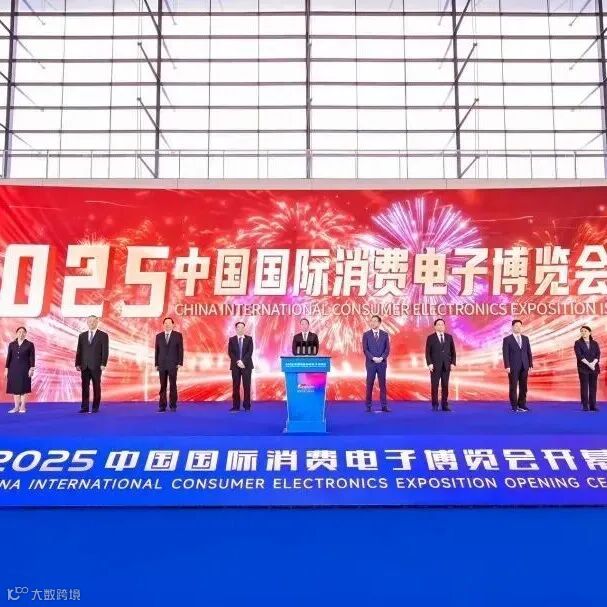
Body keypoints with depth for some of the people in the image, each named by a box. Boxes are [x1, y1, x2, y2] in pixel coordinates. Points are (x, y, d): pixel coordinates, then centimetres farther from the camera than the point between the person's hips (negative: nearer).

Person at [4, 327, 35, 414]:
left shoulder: (29, 344, -2)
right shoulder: (12, 344, 7)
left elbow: (32, 357, -4)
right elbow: (9, 357, 8)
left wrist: (32, 368, -11)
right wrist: (6, 368, 4)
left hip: (24, 369, -3)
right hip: (13, 369, 3)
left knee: (23, 388, -1)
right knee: (14, 387, 4)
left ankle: (22, 407, 6)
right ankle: (16, 407, 11)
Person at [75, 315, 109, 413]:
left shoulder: (103, 335, 0)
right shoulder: (82, 335, 11)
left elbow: (105, 351, -5)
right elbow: (79, 351, 10)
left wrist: (103, 364, -13)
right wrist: (78, 364, 2)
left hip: (96, 366, -3)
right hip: (85, 366, 3)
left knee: (96, 387, 3)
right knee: (85, 386, 1)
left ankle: (95, 407, 9)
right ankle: (84, 407, 3)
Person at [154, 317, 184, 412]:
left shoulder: (178, 335, 1)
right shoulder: (159, 336, 8)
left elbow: (180, 350, -1)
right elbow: (156, 351, 8)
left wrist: (180, 363, -8)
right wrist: (156, 364, 4)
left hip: (173, 364, -2)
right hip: (162, 364, 2)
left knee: (173, 385, 0)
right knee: (162, 386, 3)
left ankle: (173, 406, 5)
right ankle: (162, 406, 6)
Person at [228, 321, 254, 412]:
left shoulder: (249, 339, 6)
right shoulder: (232, 339, 8)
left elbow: (250, 352, -4)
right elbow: (230, 353, 0)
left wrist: (243, 361, -15)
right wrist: (237, 362, -13)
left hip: (247, 365, -1)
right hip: (235, 366, 1)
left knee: (246, 386, -1)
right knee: (235, 387, 1)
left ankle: (247, 406, 4)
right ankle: (236, 406, 3)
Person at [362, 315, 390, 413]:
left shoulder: (385, 334, 6)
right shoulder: (366, 334, 2)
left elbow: (387, 349, 2)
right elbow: (365, 349, -3)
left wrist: (381, 358, -13)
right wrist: (373, 358, -15)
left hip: (382, 363, 1)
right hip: (370, 363, -1)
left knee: (382, 384, 3)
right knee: (369, 385, 1)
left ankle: (384, 406, 5)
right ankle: (368, 406, 5)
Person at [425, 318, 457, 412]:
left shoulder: (449, 337, 10)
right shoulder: (430, 338, 1)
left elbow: (453, 351, 10)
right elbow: (428, 352, -2)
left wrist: (453, 363, 1)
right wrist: (429, 364, -12)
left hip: (446, 365, 3)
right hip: (435, 366, -3)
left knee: (445, 386, 3)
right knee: (434, 386, -1)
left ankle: (444, 405, 7)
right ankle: (435, 405, 4)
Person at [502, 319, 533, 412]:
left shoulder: (525, 338, 11)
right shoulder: (507, 339, -2)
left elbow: (529, 352, 11)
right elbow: (505, 354, -7)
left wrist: (530, 364, 5)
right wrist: (507, 366, -14)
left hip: (524, 366, 4)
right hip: (513, 367, -4)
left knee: (523, 386, 6)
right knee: (513, 387, -1)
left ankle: (522, 405, 14)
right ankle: (514, 406, 4)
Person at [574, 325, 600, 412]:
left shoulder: (595, 343, 11)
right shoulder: (578, 343, 2)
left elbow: (598, 355, 2)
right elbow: (579, 356, -9)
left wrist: (593, 363, -16)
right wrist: (588, 364, -18)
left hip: (594, 368, 3)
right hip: (583, 368, -3)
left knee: (593, 387, 2)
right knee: (584, 387, -3)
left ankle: (593, 405, 6)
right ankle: (585, 406, -1)